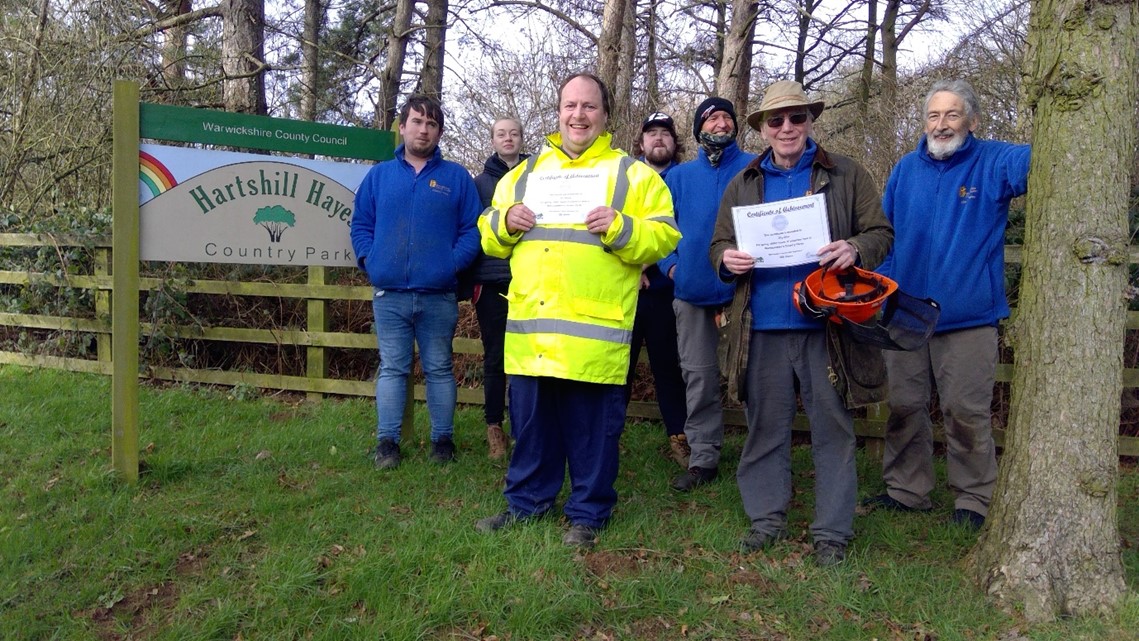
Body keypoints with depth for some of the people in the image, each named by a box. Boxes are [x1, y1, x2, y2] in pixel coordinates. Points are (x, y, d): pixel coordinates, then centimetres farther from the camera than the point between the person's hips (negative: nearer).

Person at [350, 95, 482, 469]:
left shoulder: (456, 177, 5)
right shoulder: (379, 175, 11)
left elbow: (472, 228, 0)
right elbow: (361, 224, 12)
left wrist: (454, 261, -13)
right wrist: (369, 258, -4)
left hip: (438, 295, -1)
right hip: (389, 294, 1)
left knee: (439, 369, 9)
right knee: (392, 368, 8)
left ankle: (443, 439, 20)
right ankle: (387, 441, 15)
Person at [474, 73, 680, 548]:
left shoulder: (633, 174, 6)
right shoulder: (525, 172, 18)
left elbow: (663, 238, -1)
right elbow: (491, 239, 21)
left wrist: (621, 228, -17)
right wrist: (504, 221, 0)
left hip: (595, 330, -4)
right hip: (529, 326, 4)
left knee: (591, 427, 4)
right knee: (530, 420, 14)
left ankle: (588, 513, 20)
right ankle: (526, 501, 30)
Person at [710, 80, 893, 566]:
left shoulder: (847, 176, 7)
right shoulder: (743, 184, 14)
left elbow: (881, 233, 5)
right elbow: (720, 243, 16)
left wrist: (855, 249, -18)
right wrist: (727, 258, -8)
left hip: (826, 324, -2)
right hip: (762, 327, 2)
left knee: (833, 429, 3)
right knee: (766, 427, 10)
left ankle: (832, 532, 13)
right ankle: (767, 519, 23)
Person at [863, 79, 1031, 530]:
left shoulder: (994, 163, -2)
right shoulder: (906, 168, 10)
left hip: (968, 315, -4)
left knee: (967, 412, 1)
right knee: (904, 407, 11)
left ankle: (973, 500, 16)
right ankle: (906, 490, 24)